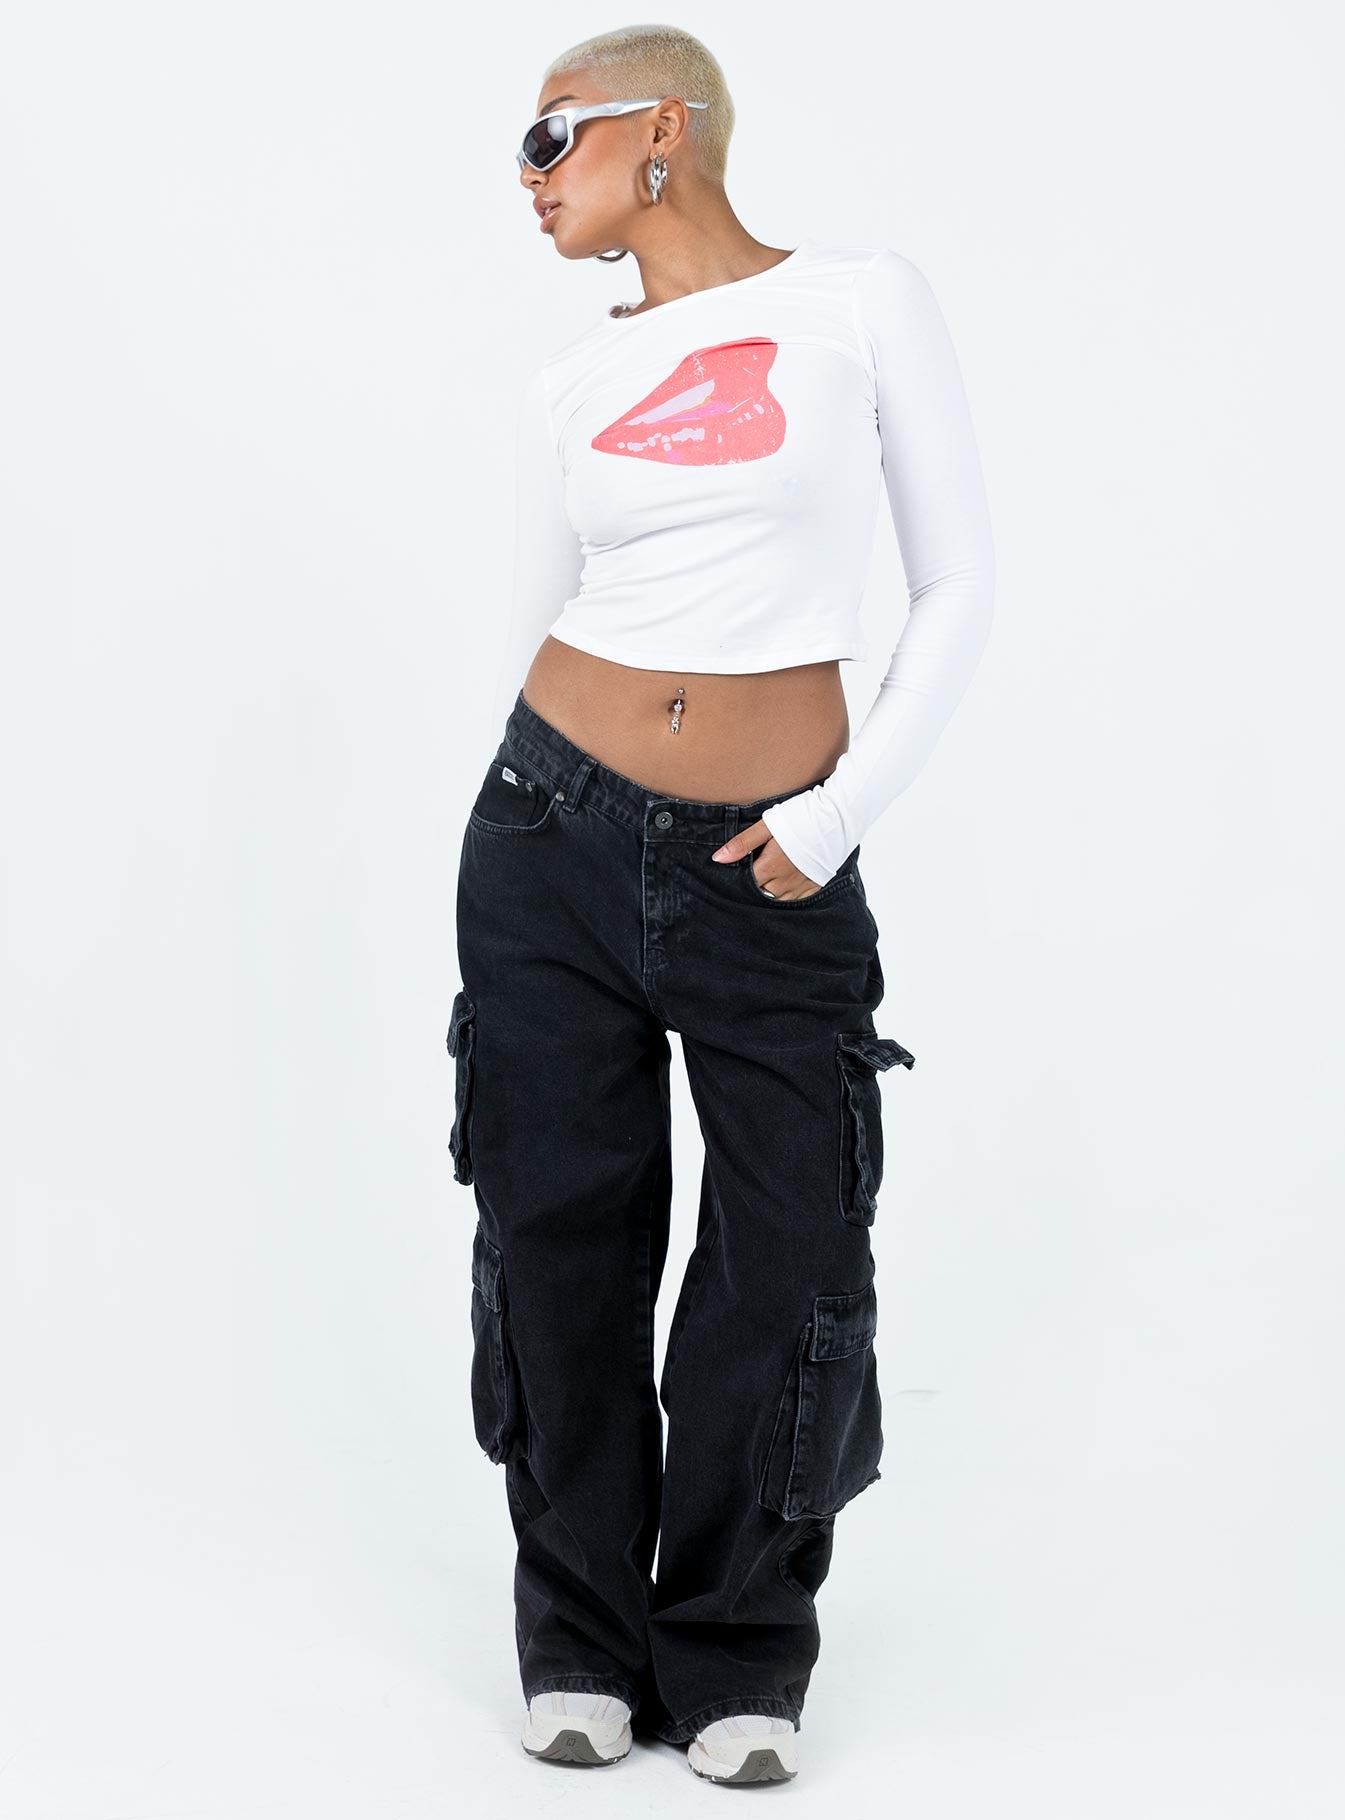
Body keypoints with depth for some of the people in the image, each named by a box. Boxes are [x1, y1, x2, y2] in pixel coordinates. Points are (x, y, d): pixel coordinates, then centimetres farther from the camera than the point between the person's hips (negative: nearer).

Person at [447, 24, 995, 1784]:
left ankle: (740, 1655, 17)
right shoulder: (574, 382, 7)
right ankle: (582, 1638, 20)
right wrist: (527, 827, 12)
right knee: (561, 1235, 5)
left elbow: (959, 584, -1)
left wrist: (843, 812, -8)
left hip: (774, 864, -2)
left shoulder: (866, 302, -2)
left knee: (791, 1257, 0)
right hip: (554, 838, 3)